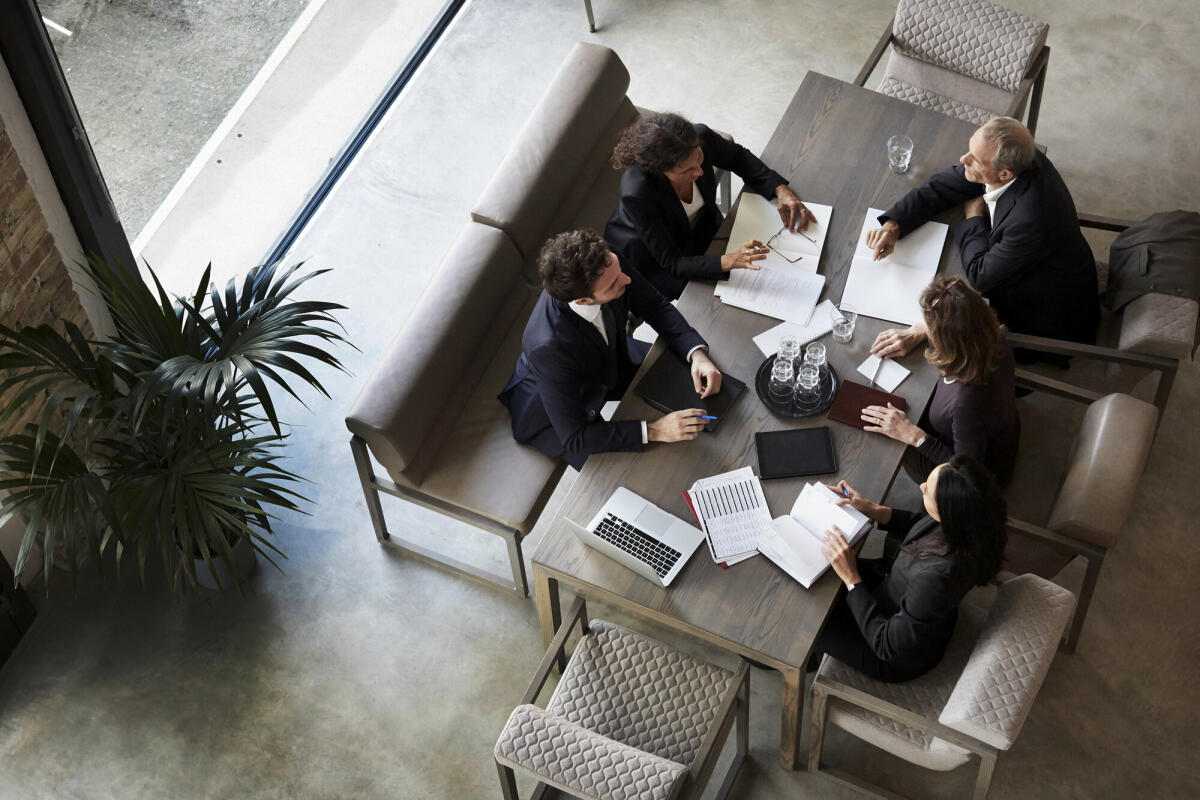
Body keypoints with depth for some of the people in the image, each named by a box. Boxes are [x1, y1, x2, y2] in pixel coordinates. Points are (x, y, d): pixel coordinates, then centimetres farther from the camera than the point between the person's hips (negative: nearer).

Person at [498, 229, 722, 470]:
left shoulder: (608, 264, -29)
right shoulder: (549, 347, -45)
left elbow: (656, 306, -9)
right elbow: (573, 438, -36)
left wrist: (697, 353, -25)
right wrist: (654, 430, -39)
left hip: (608, 366, 6)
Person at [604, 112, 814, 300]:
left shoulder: (701, 138, -29)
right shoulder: (637, 193, -42)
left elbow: (738, 157, -4)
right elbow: (672, 263, -34)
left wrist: (781, 190, -18)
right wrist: (728, 261, -49)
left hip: (700, 228, 5)